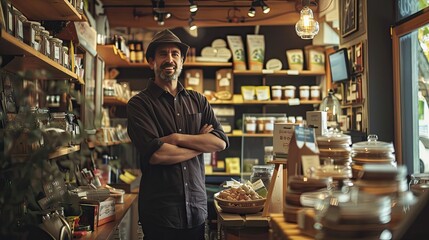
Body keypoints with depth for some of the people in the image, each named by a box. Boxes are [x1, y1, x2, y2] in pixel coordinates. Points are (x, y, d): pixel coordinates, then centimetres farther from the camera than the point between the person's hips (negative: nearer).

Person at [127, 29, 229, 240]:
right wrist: (201, 143, -7)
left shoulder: (198, 101, 9)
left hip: (197, 209, 4)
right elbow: (156, 154, -18)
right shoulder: (139, 103, -5)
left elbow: (221, 142, -3)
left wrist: (178, 138, -14)